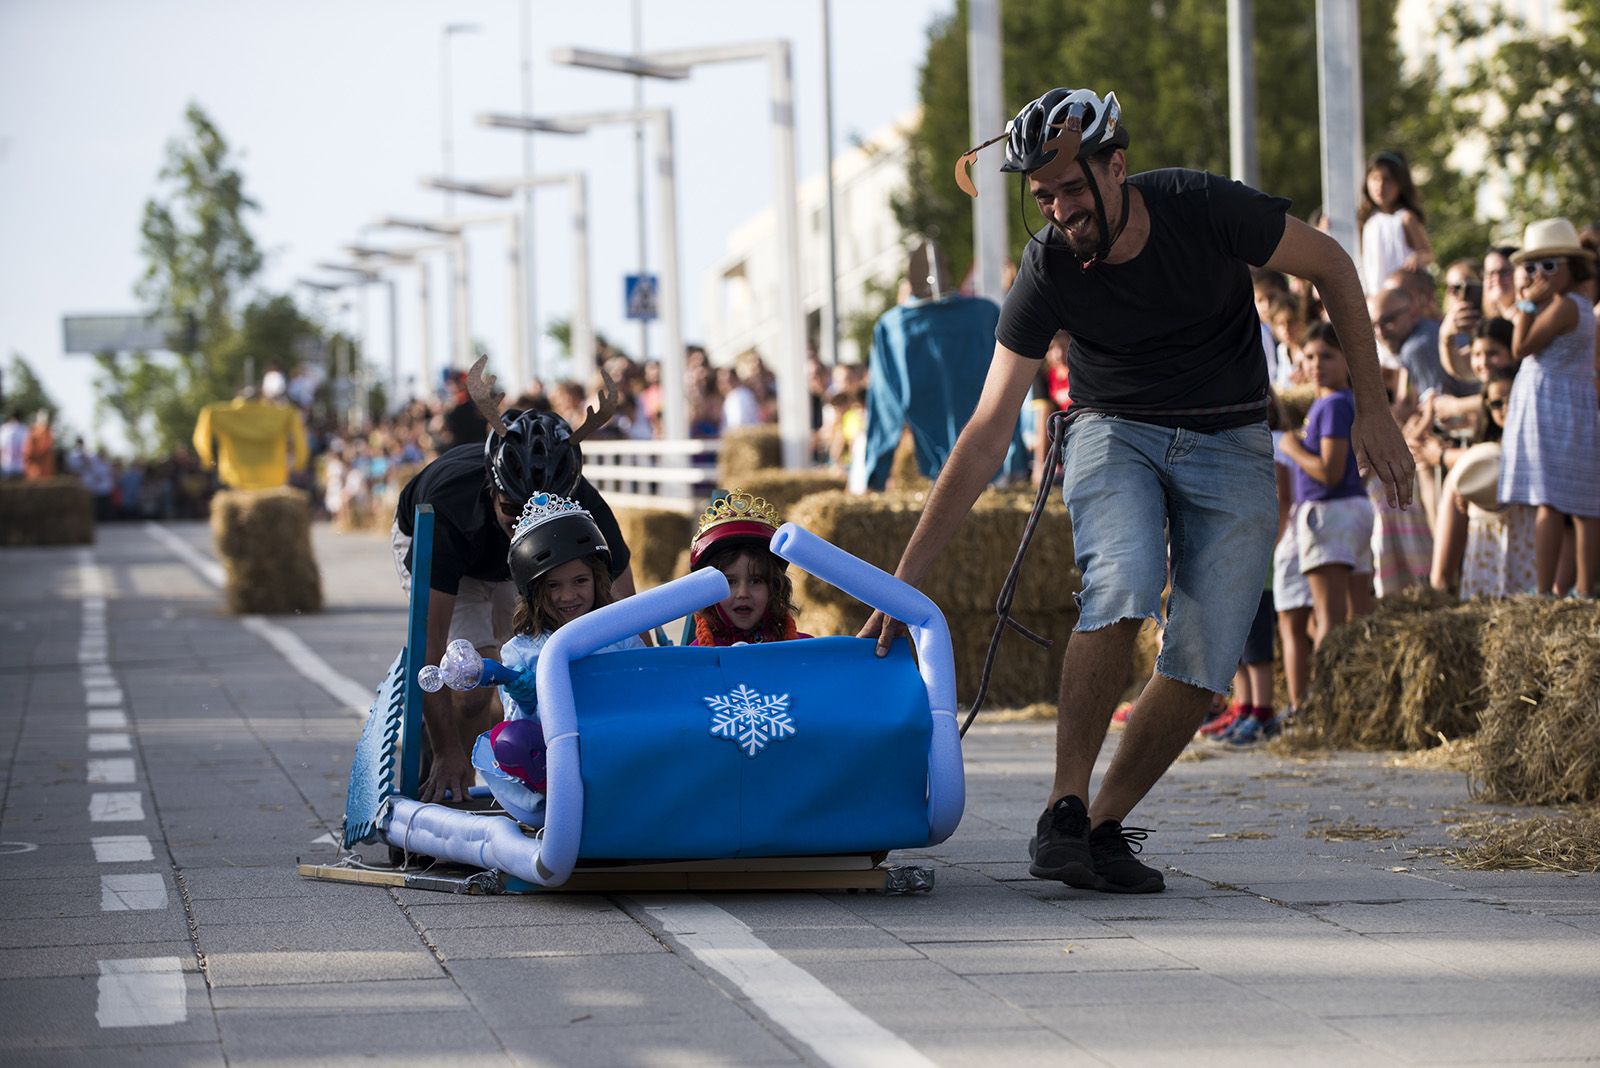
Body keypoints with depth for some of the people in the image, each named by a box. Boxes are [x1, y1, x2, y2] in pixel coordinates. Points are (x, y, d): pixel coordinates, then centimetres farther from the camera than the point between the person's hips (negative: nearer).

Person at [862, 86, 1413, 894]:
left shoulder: (1205, 210, -22)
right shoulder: (1047, 270, -19)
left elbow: (1330, 267, -5)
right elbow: (988, 433, -18)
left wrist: (1372, 409, -7)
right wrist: (907, 575, -23)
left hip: (1230, 442, 1)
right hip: (1115, 433, -1)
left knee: (1204, 664, -11)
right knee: (1122, 588, -31)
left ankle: (1105, 826, 4)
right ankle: (1064, 810, -24)